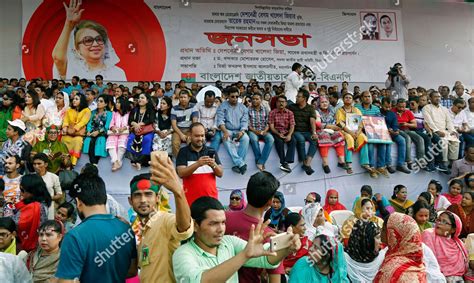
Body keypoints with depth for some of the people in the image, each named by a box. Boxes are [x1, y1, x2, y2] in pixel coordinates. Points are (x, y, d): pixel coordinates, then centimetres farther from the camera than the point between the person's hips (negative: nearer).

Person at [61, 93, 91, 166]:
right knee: (64, 139, -25)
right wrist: (65, 128, -13)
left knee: (77, 140, -32)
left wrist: (74, 129, -20)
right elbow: (66, 120, 8)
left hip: (79, 134, -4)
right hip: (68, 134, 4)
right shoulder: (69, 110, 22)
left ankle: (72, 163, -37)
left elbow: (83, 122, -7)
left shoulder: (86, 110, 7)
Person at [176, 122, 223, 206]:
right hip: (191, 198, -2)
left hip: (211, 197, 2)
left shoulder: (211, 151, 7)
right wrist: (197, 164, -26)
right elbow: (181, 173, -11)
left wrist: (213, 165, -19)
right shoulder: (183, 152, 1)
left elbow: (220, 173, 2)